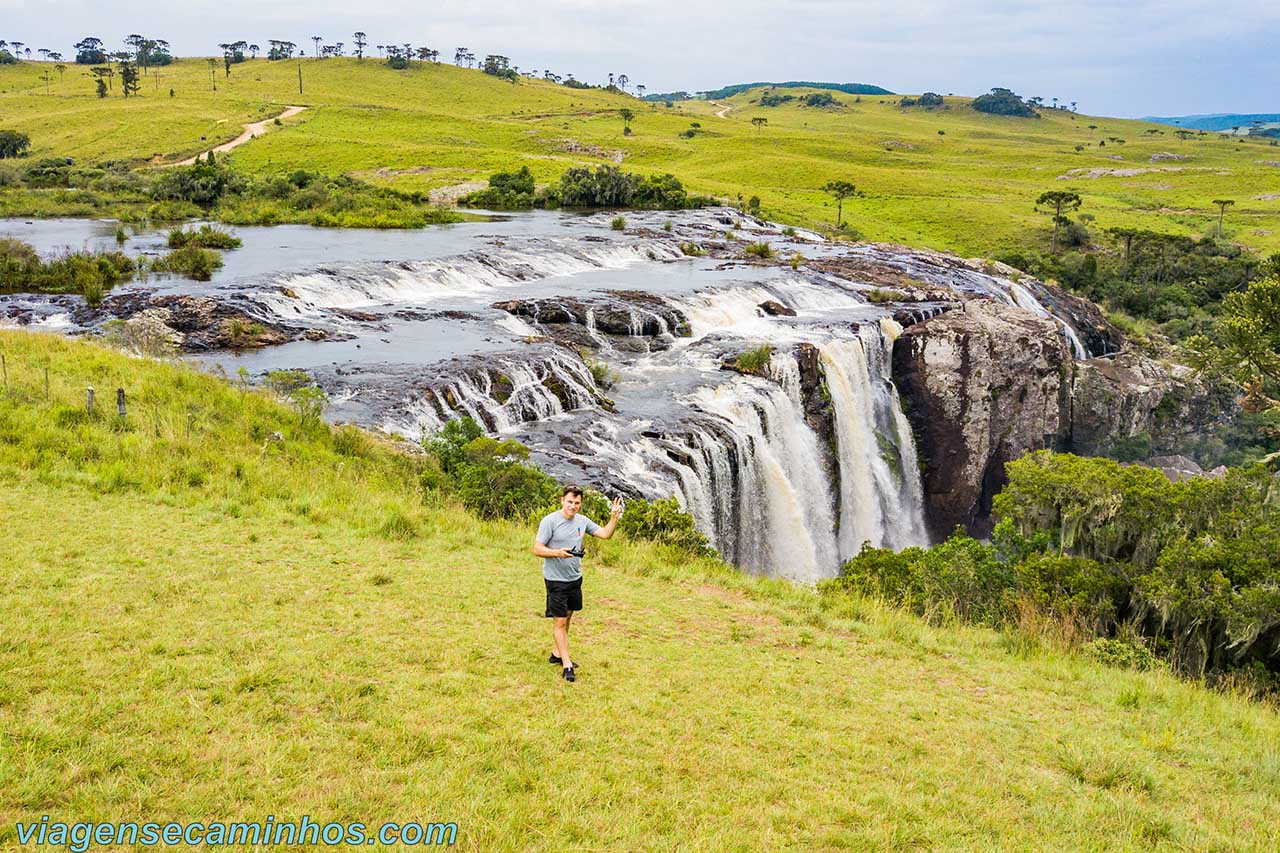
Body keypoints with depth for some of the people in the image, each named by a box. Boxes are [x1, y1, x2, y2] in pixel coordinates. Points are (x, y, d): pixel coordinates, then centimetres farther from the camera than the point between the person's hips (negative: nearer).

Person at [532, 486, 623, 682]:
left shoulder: (582, 521, 4)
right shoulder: (549, 521, -14)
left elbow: (605, 534, 10)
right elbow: (537, 549, -15)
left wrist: (614, 517, -5)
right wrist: (557, 552, -31)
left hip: (575, 578, 7)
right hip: (556, 579, -7)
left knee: (567, 617, 17)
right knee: (560, 621, -3)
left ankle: (557, 653, 32)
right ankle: (566, 665, 1)